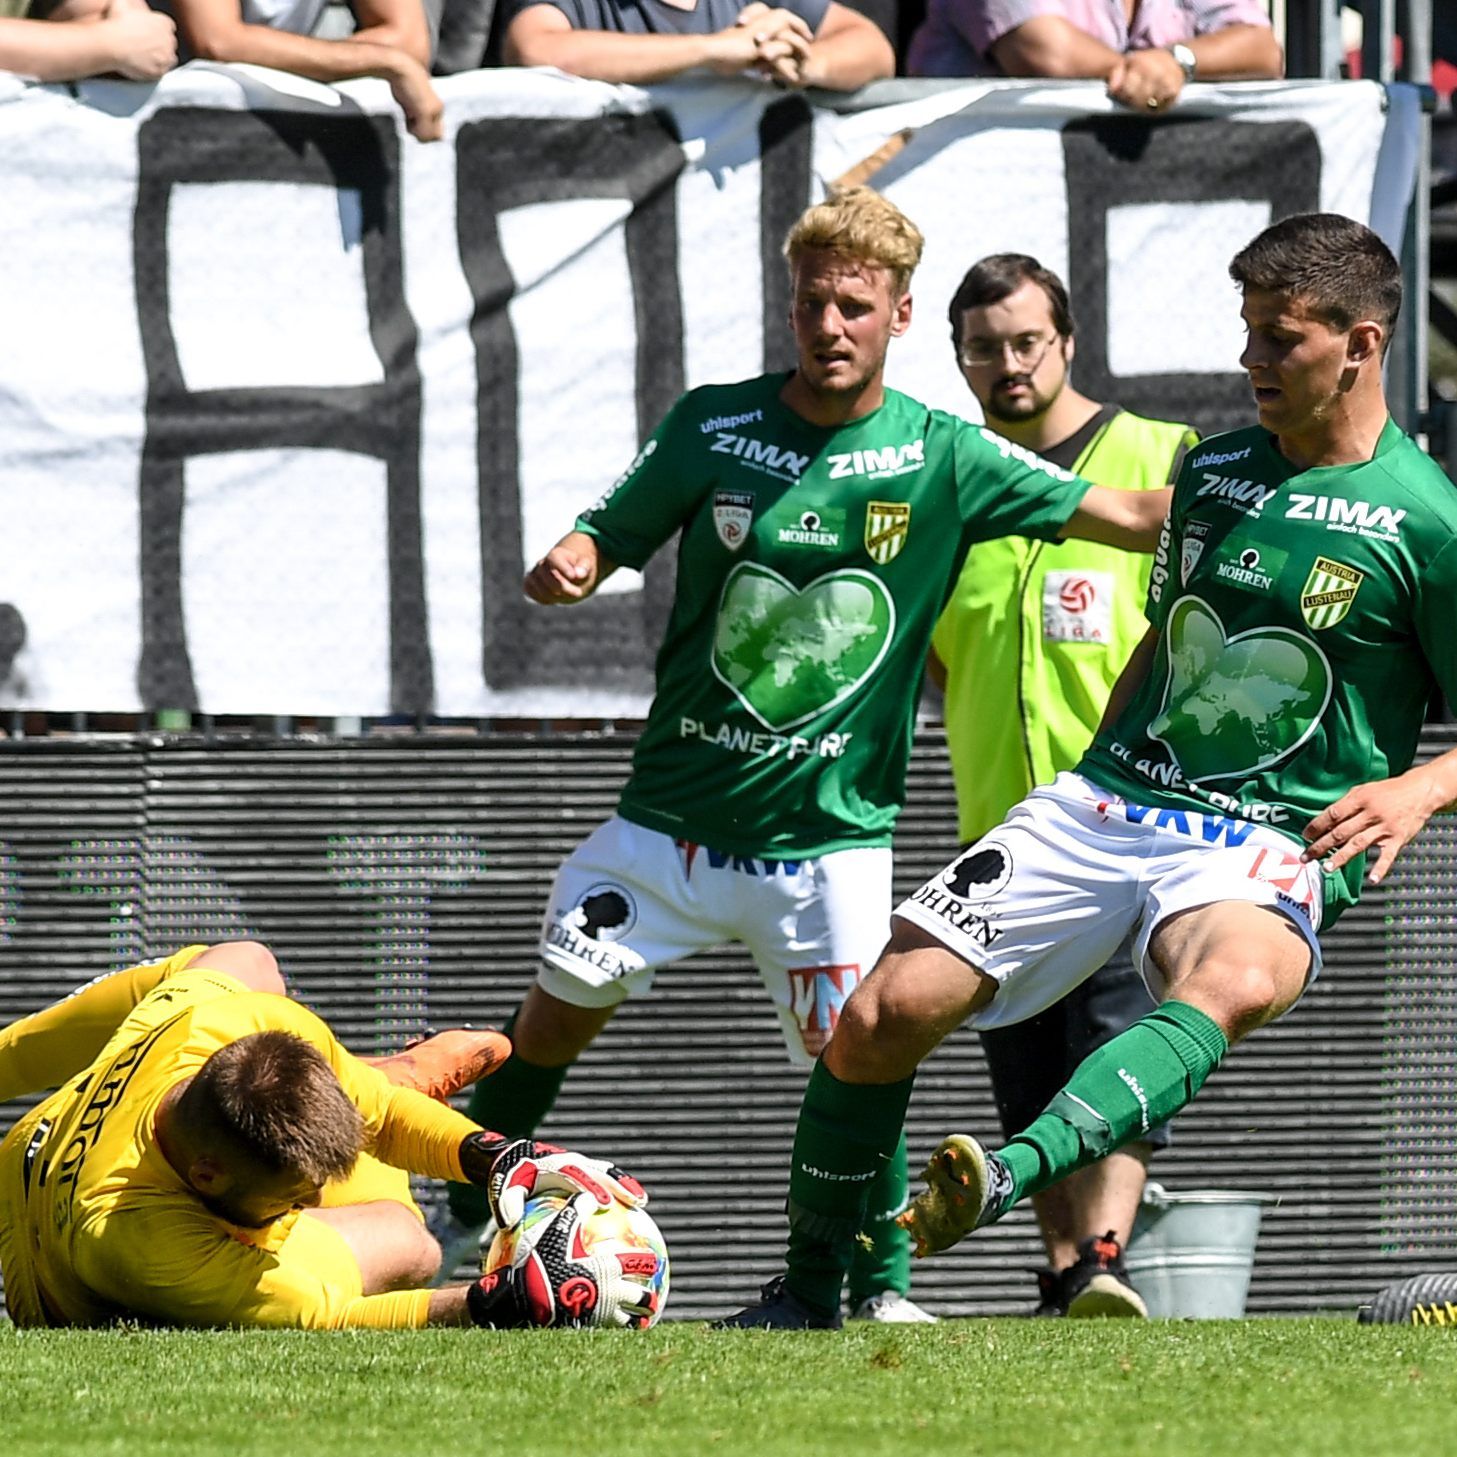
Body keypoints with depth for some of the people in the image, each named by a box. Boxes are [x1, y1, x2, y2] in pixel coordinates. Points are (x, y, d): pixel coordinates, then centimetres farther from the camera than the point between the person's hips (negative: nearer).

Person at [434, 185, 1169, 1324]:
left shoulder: (944, 458, -6)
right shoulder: (714, 426, -3)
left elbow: (1137, 518, -7)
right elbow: (599, 544, 2)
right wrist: (563, 570, -21)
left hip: (830, 835, -2)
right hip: (672, 815, 2)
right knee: (558, 1016, 4)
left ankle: (884, 1284, 10)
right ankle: (463, 1219, 24)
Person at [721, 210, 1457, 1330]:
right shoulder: (1212, 469, 15)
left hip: (1270, 843, -6)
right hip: (1107, 802, 6)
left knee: (1234, 983, -42)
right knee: (886, 1009, -8)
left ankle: (1007, 1180, -62)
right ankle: (809, 1295, 10)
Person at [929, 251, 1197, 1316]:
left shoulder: (1162, 461, -1)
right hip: (1000, 835, 5)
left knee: (1120, 1050, -18)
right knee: (1030, 1082, 8)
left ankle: (1103, 1262, -28)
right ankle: (1063, 1284, 15)